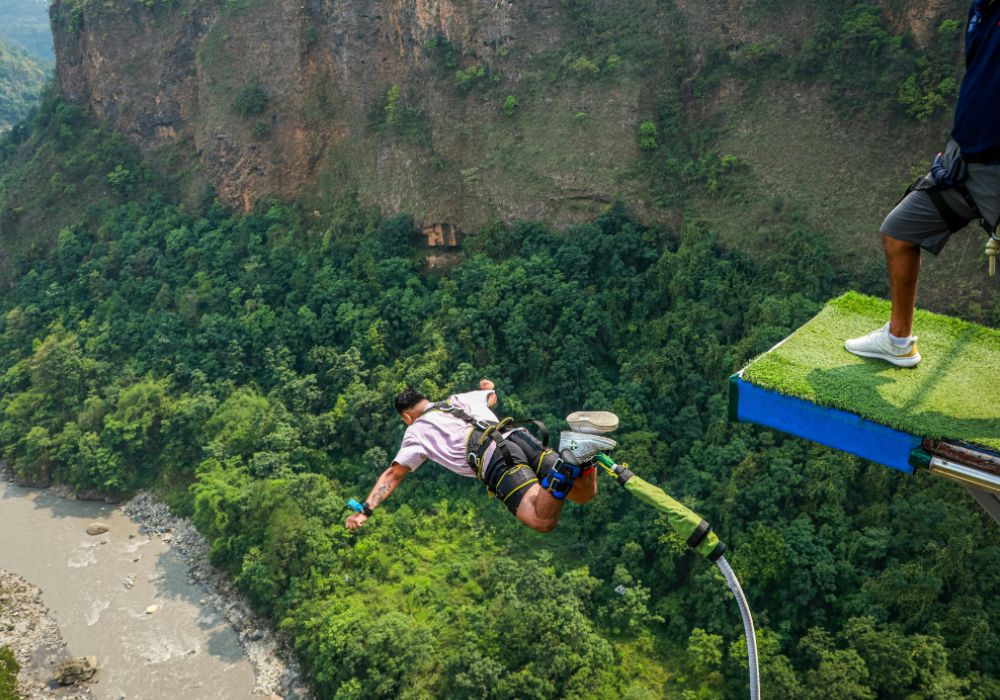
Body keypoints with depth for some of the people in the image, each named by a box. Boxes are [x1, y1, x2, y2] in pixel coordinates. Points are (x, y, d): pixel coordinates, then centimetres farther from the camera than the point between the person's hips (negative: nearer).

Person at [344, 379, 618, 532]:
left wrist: (365, 510, 19)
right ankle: (579, 452, -24)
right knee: (585, 494, 7)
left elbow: (392, 475, 15)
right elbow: (491, 397, 57)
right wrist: (490, 386, 82)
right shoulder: (459, 398, 35)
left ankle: (570, 458, -43)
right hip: (520, 436, 6)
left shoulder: (417, 431, 20)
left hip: (495, 460, -6)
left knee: (544, 521, -19)